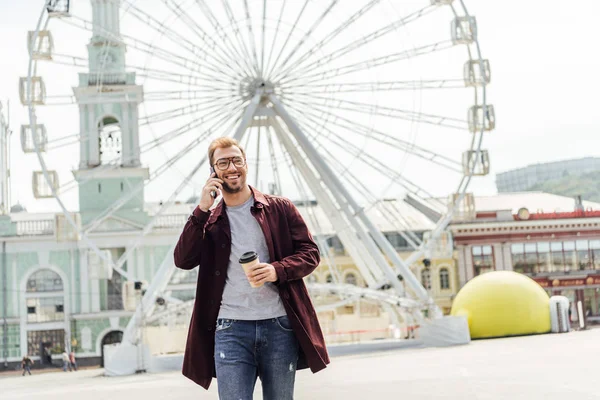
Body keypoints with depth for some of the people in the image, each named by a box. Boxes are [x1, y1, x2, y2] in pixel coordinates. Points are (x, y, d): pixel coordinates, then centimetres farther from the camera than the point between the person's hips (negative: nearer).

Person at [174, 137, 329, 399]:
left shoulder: (279, 209, 7)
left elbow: (310, 252, 4)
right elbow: (183, 260, -3)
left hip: (280, 326, 0)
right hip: (231, 330, 0)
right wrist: (202, 210, -10)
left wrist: (277, 270, -15)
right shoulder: (209, 220, 11)